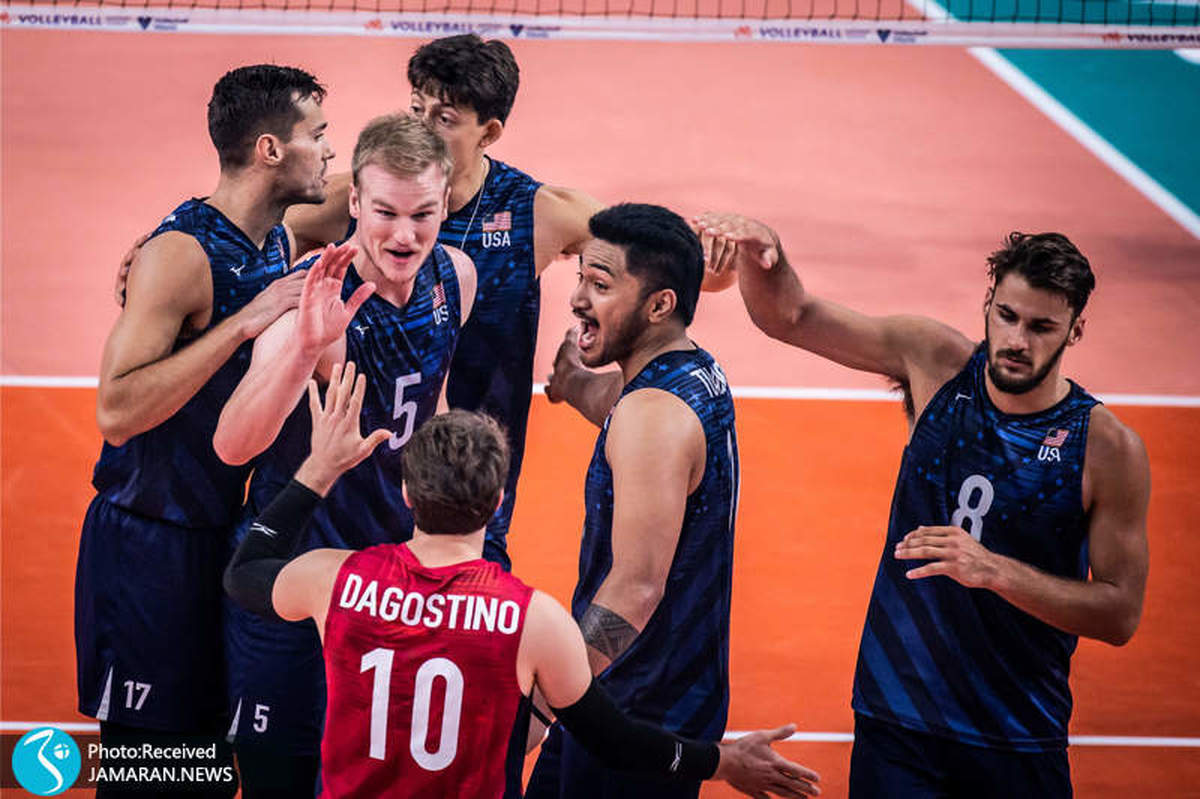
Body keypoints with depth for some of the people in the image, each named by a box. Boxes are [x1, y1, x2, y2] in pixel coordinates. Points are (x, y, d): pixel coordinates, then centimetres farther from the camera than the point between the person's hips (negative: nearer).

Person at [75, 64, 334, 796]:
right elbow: (117, 410, -27)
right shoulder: (182, 254, -20)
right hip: (151, 540, -8)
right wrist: (244, 322, -29)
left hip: (223, 534, 8)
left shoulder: (278, 242, 6)